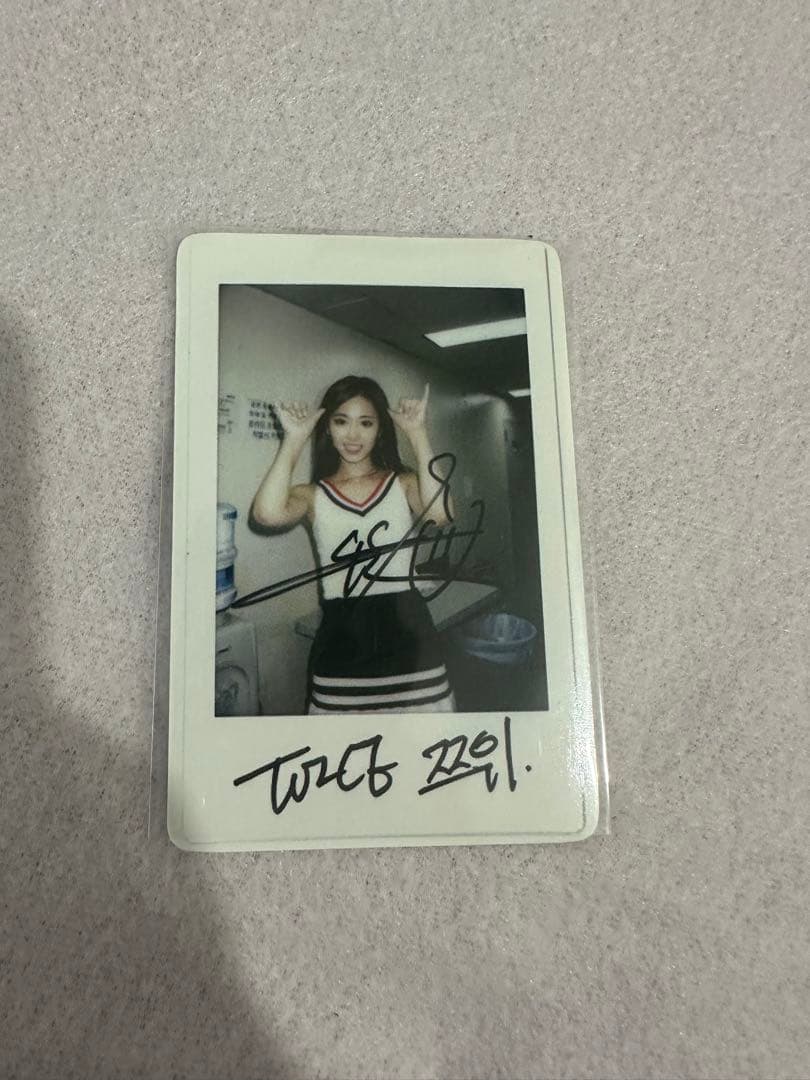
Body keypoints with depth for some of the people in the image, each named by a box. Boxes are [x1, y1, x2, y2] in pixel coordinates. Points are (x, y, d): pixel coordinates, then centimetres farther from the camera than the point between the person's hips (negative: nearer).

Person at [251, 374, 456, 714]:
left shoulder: (404, 483, 8)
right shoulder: (313, 495, 7)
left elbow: (439, 512, -15)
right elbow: (267, 512, -16)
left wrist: (418, 434, -8)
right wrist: (294, 440, -6)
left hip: (406, 635, 0)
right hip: (340, 642, 0)